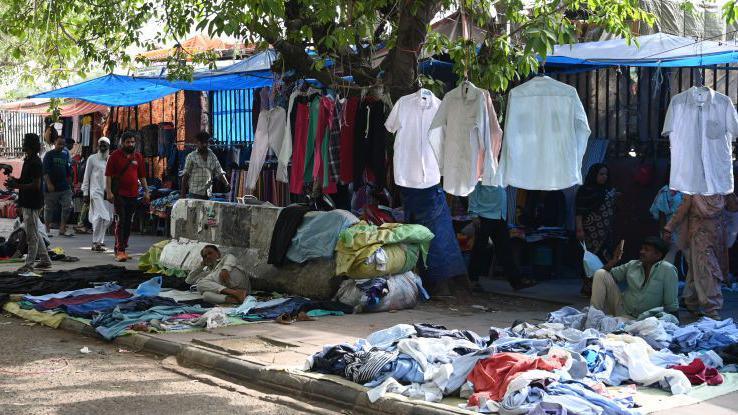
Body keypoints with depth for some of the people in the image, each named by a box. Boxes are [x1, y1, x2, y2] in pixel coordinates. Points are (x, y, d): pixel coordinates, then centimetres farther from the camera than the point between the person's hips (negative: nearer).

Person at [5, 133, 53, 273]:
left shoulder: (35, 163, -18)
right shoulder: (28, 160, 14)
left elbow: (36, 185, -22)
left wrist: (17, 186, -21)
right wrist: (16, 180, 6)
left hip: (32, 203, -10)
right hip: (27, 202, 10)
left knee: (32, 235, -3)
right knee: (35, 233, 15)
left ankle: (29, 264, 2)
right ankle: (45, 260, 23)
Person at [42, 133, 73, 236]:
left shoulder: (65, 155, 14)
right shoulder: (49, 155, -3)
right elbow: (45, 171, -10)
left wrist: (69, 184, 16)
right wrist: (49, 184, -18)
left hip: (64, 187, 5)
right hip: (52, 188, -5)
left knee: (67, 207, -2)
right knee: (49, 209, 4)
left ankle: (62, 228, 4)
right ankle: (47, 229, 14)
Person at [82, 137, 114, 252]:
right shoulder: (92, 159, 4)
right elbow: (86, 177, 4)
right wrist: (86, 193, -1)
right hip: (96, 192, -4)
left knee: (108, 218, 4)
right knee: (99, 216, -15)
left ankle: (99, 239, 21)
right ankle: (96, 243, -9)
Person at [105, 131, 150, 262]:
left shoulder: (138, 156, 12)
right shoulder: (115, 155, -2)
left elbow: (142, 176, 17)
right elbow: (108, 175, -4)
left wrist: (146, 191, 11)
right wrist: (109, 191, -12)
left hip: (133, 194, 5)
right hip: (119, 194, -5)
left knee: (128, 222, 9)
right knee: (120, 221, -10)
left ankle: (121, 249, 19)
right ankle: (120, 251, -13)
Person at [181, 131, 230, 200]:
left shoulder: (213, 157, 12)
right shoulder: (191, 157, 3)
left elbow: (220, 173, 11)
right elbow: (185, 175, 2)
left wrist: (226, 184, -6)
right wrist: (183, 191, -3)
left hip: (207, 194, 4)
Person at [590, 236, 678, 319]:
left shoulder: (667, 270, -10)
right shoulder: (632, 265, 5)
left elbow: (671, 305, -10)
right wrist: (613, 261, -7)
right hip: (620, 307, 6)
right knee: (600, 274, -12)